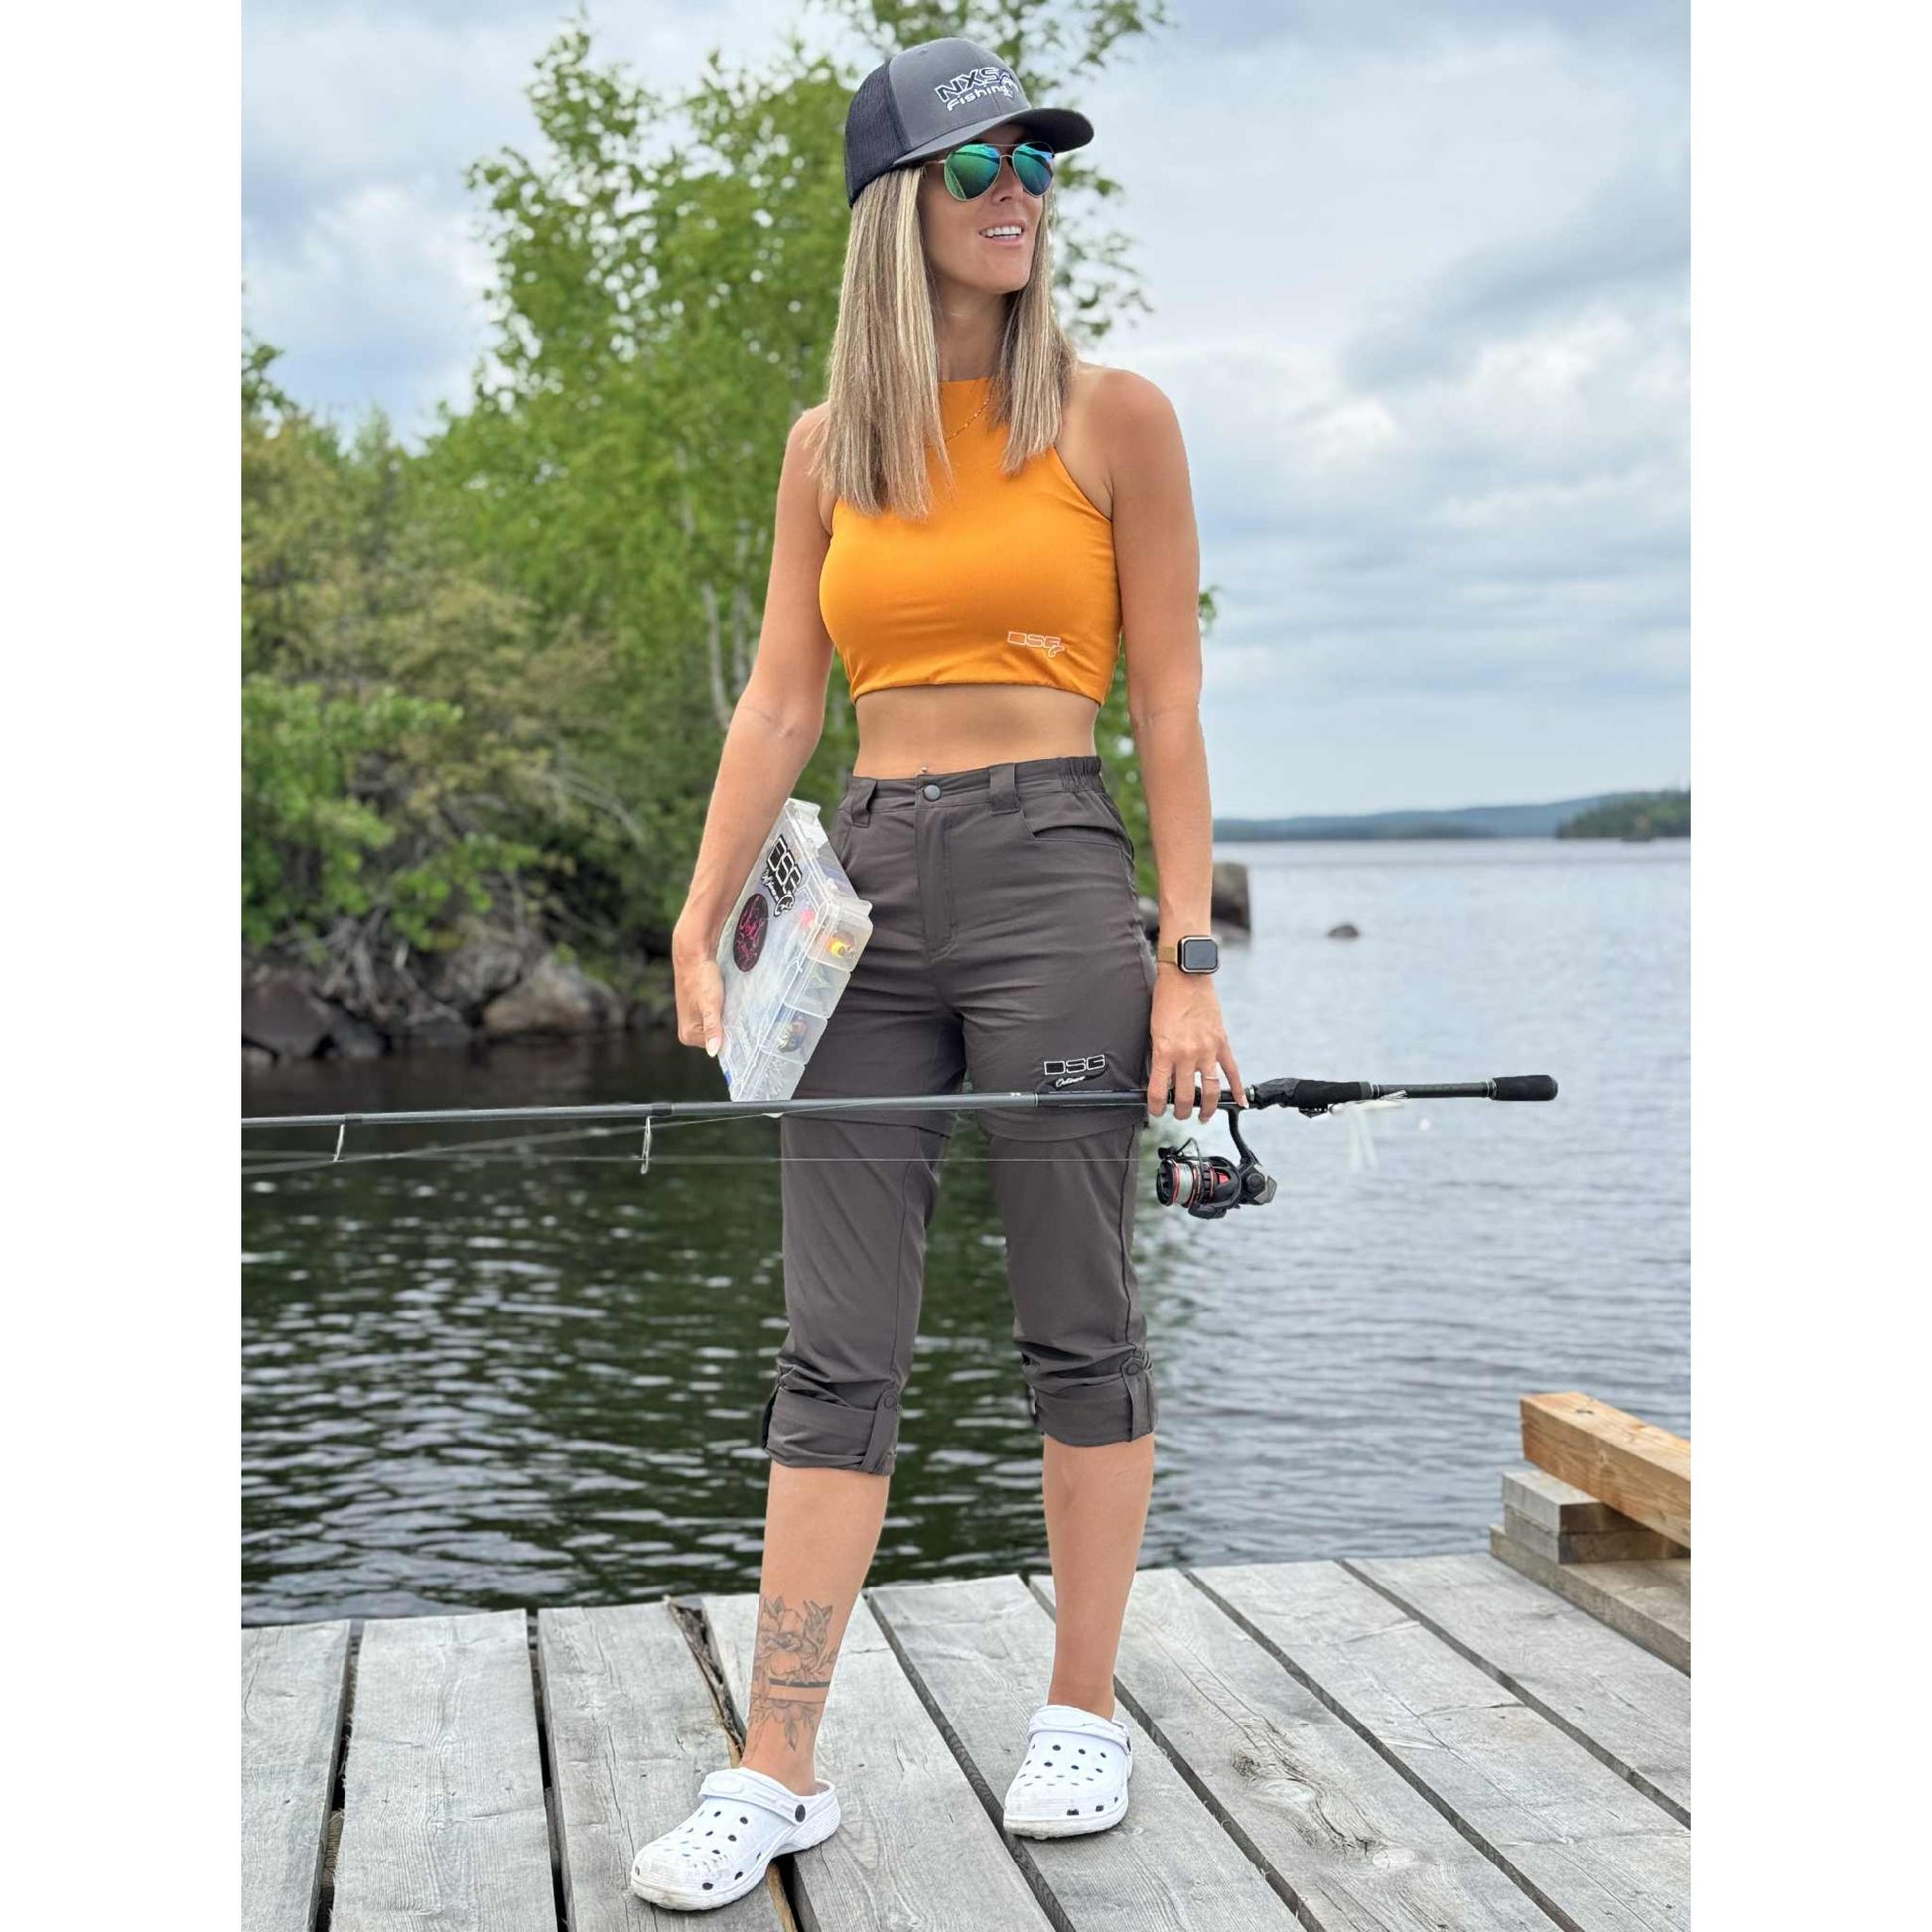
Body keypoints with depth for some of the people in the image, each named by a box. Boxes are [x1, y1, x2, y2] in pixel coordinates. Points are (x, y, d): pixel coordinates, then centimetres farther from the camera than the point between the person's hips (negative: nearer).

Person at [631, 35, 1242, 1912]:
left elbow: (1170, 708, 0)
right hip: (869, 885, 3)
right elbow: (778, 702, 10)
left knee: (1079, 1326, 5)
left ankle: (1083, 1714, 23)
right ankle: (776, 1769, 11)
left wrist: (1188, 965, -7)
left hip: (1052, 875, -3)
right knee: (836, 1352, 3)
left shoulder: (1113, 418, 4)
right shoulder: (830, 446, 13)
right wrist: (698, 933, 1)